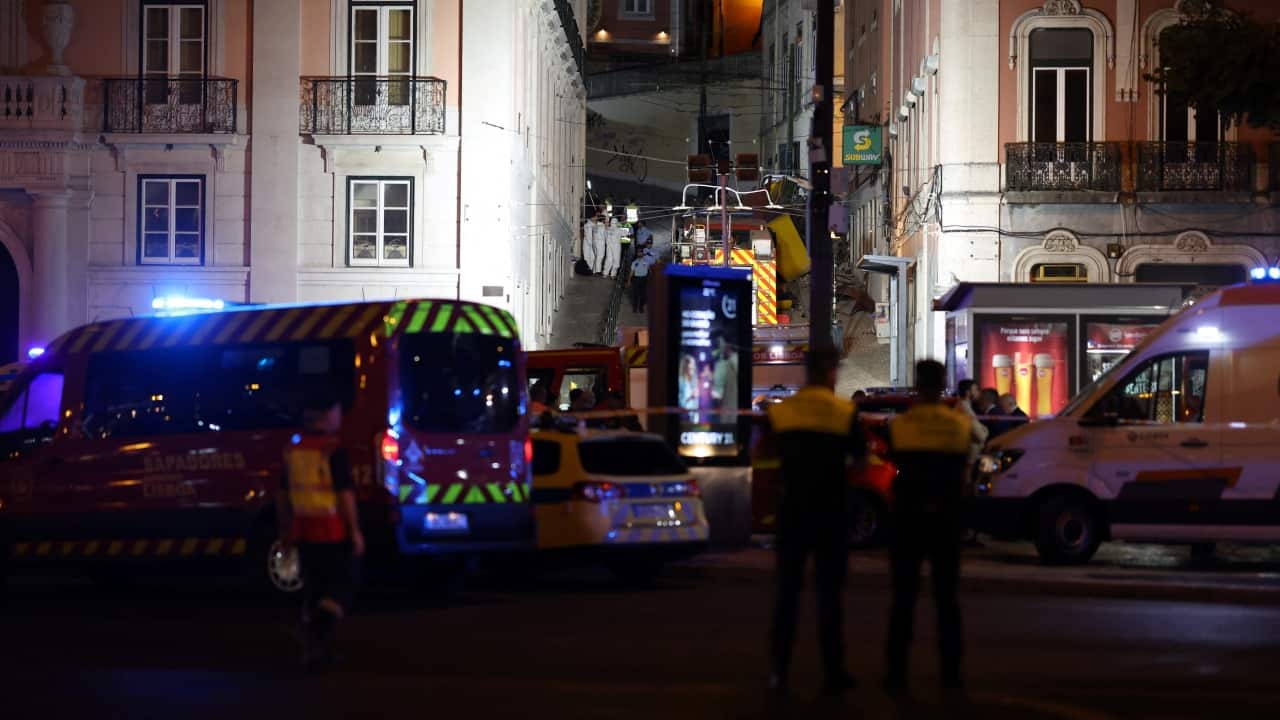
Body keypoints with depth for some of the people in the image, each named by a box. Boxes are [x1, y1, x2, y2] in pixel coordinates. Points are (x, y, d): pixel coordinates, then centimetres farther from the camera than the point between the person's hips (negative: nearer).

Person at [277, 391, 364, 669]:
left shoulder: (293, 448, 5)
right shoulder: (333, 450, -15)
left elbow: (284, 495, 11)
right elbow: (345, 494, -16)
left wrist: (285, 530, 20)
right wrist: (355, 531, -11)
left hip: (304, 530, 6)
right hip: (334, 531, -6)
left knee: (313, 590, 15)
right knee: (341, 585, 7)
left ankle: (313, 648, 15)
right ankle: (321, 635, -15)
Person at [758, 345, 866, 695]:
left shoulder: (779, 412, -1)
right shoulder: (846, 412, -8)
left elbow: (763, 450, 12)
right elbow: (860, 456, 0)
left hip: (792, 509, 2)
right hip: (830, 510, -2)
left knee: (787, 588, 8)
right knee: (829, 591, 5)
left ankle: (779, 669, 4)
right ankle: (833, 672, 6)